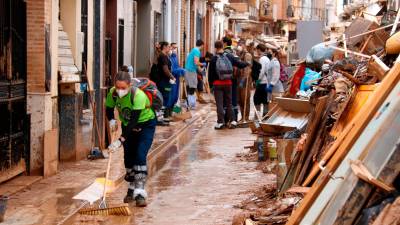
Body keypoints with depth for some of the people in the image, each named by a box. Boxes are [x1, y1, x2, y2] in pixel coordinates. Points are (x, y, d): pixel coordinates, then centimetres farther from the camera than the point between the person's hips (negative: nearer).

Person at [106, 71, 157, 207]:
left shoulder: (138, 95, -35)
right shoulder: (113, 93, -19)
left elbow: (134, 121, -38)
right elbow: (109, 109, 1)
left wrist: (120, 141, -43)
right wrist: (112, 120, -21)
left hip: (145, 124, -5)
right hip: (127, 125, 5)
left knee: (140, 156, -19)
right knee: (128, 157, 6)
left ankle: (140, 192, -19)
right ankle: (132, 189, 23)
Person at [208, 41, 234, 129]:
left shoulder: (214, 59, -7)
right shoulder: (229, 57, -1)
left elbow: (211, 72, -4)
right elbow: (233, 70, 4)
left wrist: (211, 83, 4)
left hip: (217, 83, -2)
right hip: (228, 83, 3)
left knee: (219, 103, 1)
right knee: (228, 103, 11)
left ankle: (220, 122, -2)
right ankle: (229, 121, 13)